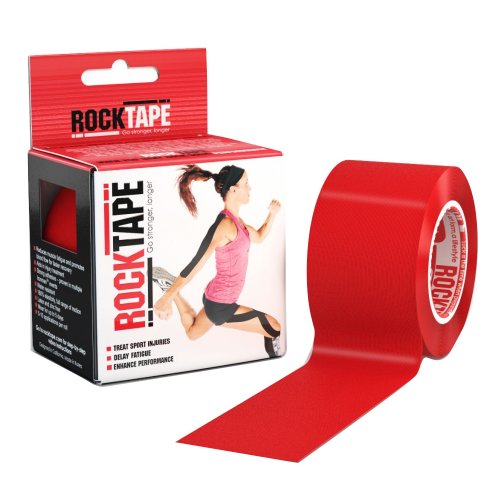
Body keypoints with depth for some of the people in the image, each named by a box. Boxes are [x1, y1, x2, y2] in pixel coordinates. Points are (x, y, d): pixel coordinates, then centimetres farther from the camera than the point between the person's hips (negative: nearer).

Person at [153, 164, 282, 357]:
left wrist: (272, 214, 6)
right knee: (274, 328, -7)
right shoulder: (225, 224, -25)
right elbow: (196, 264, -27)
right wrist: (166, 298, -27)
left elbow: (259, 237, 24)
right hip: (220, 304, -9)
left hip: (217, 298, 9)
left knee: (192, 332, 33)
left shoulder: (235, 220, 4)